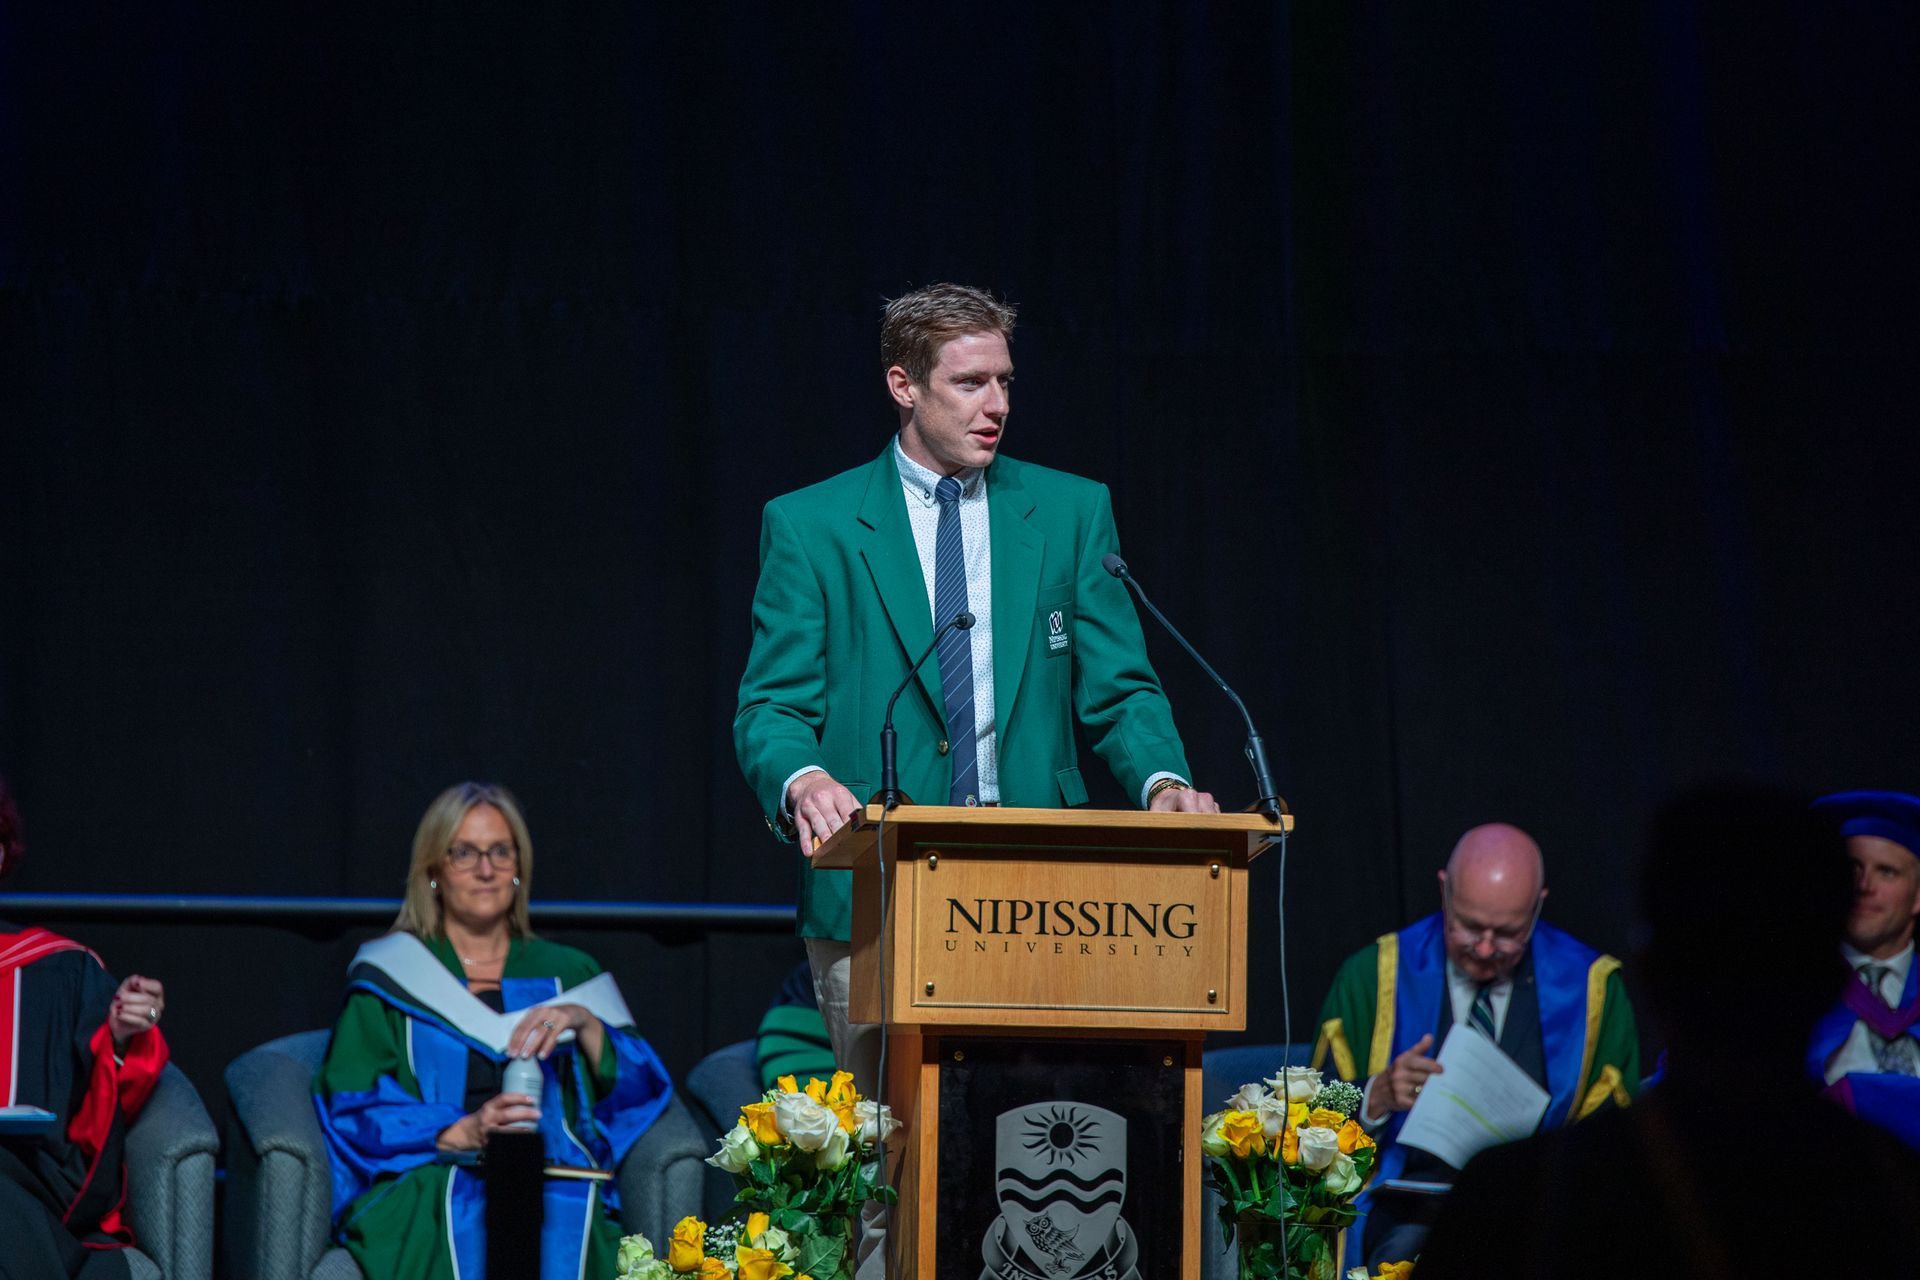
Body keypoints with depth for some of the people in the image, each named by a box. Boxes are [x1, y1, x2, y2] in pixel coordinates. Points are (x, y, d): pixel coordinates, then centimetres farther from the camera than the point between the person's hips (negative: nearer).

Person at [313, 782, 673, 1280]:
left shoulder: (566, 974, 24)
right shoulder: (390, 974, 17)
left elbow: (640, 1090, 13)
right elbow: (352, 1108, 4)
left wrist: (585, 1024, -5)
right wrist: (462, 1132, -12)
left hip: (556, 1187, 2)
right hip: (428, 1186, -2)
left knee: (568, 1221, -35)